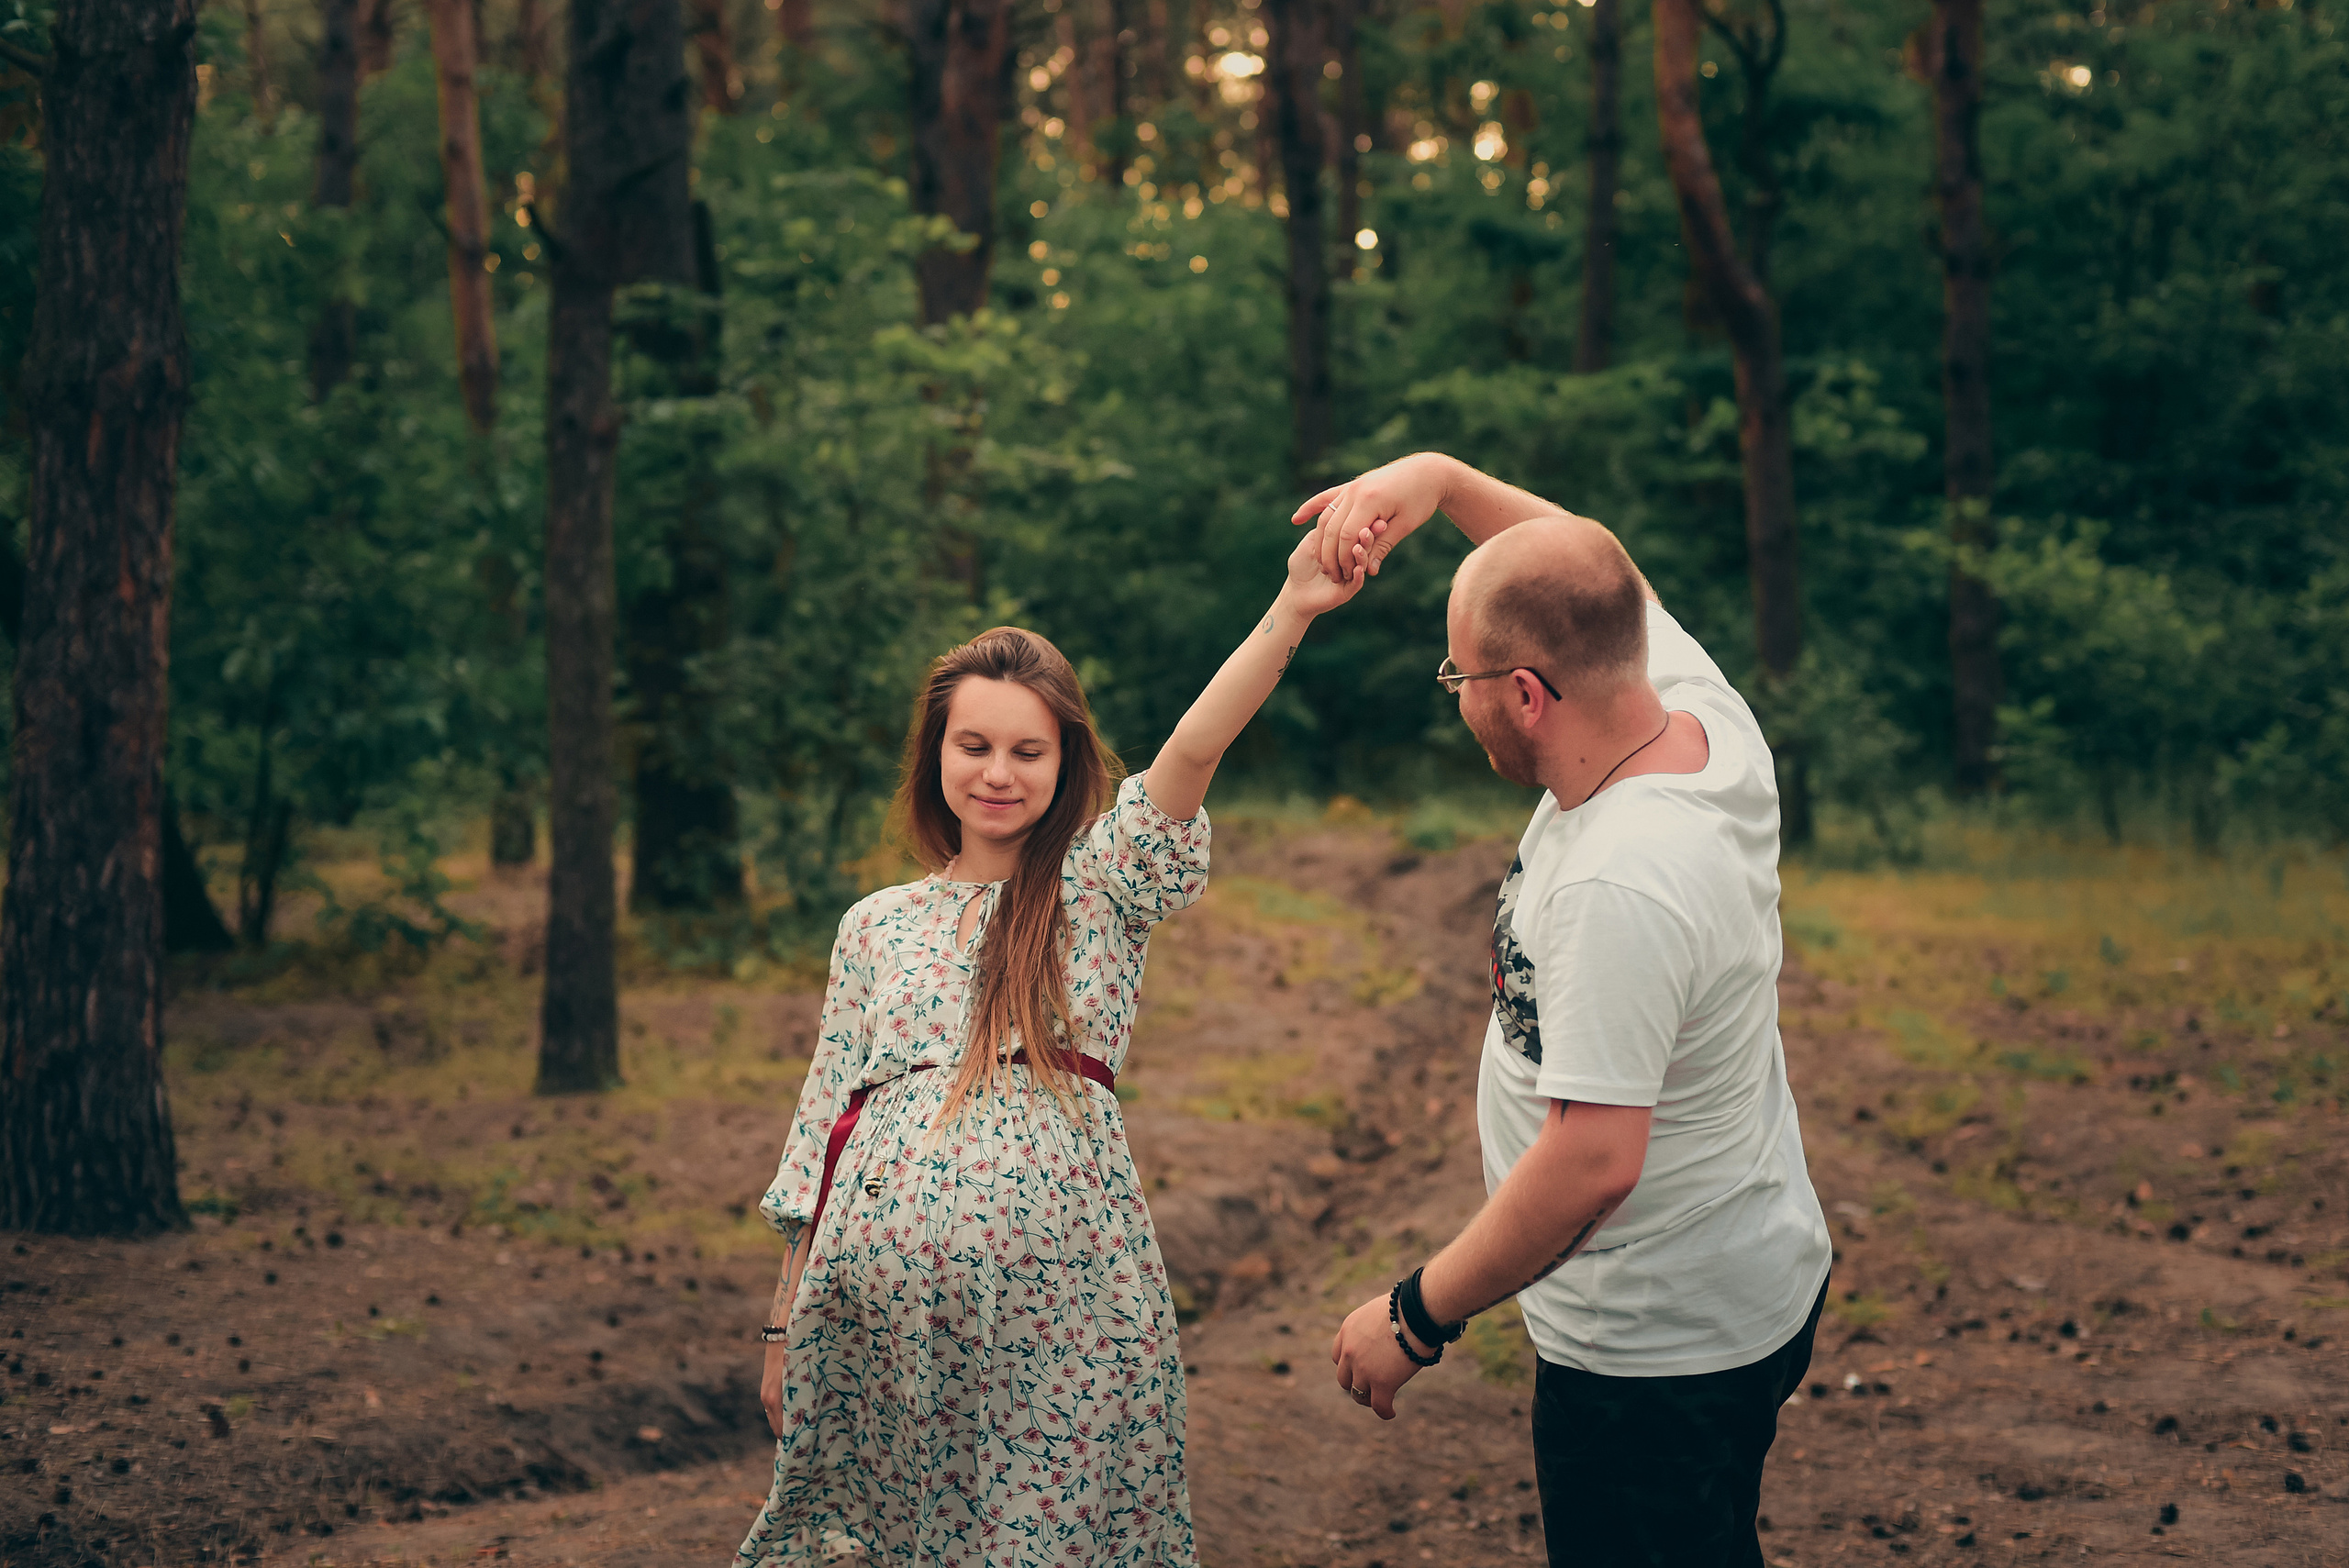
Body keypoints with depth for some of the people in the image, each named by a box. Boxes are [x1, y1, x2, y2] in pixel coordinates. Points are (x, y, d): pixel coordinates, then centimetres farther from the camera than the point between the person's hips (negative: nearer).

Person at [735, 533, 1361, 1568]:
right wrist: (782, 1328, 13)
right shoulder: (876, 926, 13)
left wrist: (1292, 610, -26)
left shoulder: (1103, 887, 6)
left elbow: (1190, 753, -11)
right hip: (877, 1282, 2)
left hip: (1054, 1290, -2)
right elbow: (823, 1122, 14)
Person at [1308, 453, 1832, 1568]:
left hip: (1652, 1360, -9)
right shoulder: (1706, 723, -6)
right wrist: (1435, 479, -3)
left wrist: (1416, 1318, -21)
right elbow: (1589, 573, 12)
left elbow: (1593, 1161, -32)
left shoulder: (1619, 886, -32)